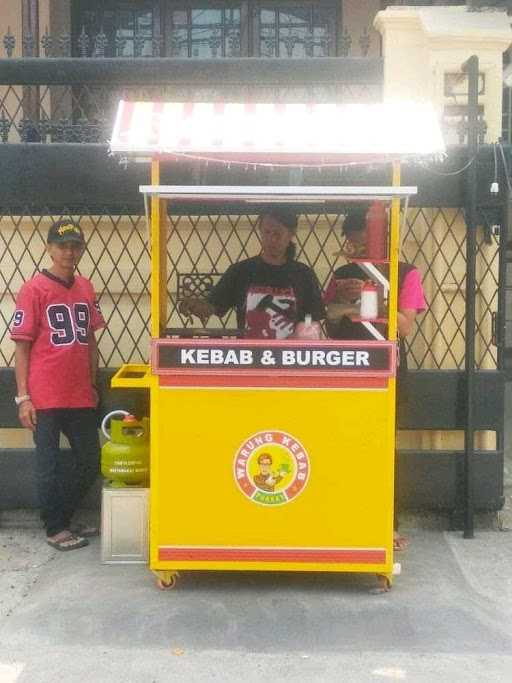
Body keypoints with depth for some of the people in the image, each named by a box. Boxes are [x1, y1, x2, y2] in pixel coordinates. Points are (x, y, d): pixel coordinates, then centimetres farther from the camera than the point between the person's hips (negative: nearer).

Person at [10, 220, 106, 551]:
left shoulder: (86, 288, 9)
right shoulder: (34, 289, -8)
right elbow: (22, 346, -7)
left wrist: (93, 384, 14)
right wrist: (23, 397, -10)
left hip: (80, 396, 6)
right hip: (46, 397, -6)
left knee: (90, 461, 14)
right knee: (50, 464, 5)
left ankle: (63, 519, 32)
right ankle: (55, 528, 21)